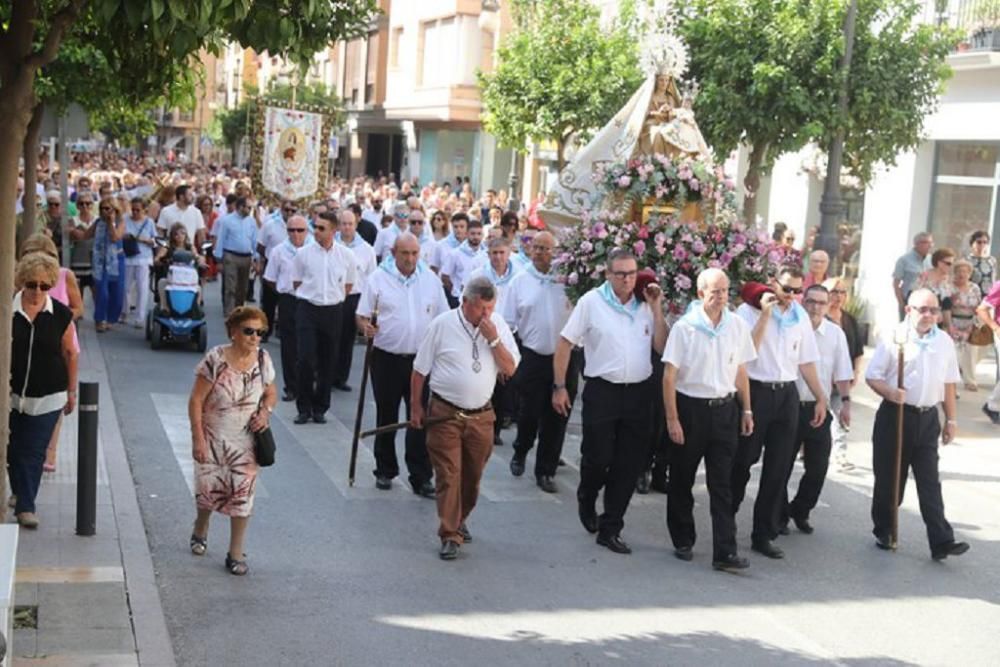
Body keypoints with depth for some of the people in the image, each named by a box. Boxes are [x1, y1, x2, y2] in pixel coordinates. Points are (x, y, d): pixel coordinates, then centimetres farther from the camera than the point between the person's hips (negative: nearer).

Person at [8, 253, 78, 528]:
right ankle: (19, 493, 34)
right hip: (11, 392, 1)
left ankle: (25, 506, 7)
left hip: (48, 397, -1)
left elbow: (69, 353, 4)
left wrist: (71, 391, 8)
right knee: (13, 449, 11)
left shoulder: (61, 315, -5)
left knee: (34, 453, -1)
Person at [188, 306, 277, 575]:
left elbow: (271, 394, 11)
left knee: (242, 494, 1)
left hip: (245, 442, 2)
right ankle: (201, 530, 44)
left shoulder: (263, 360, -5)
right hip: (213, 439, -2)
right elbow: (196, 400, -14)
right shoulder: (216, 359, -18)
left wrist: (265, 412, -11)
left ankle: (236, 553, 13)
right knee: (208, 489, 11)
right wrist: (198, 439, -16)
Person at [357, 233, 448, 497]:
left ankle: (421, 478, 5)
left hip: (421, 359, 1)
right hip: (387, 359, -1)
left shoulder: (431, 280, 5)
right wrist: (366, 327, -21)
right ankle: (385, 471, 25)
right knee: (386, 418, 11)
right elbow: (362, 316, 1)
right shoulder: (378, 279, -2)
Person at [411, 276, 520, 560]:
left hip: (481, 415, 3)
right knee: (448, 475, -5)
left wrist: (493, 339, -16)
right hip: (445, 414, -3)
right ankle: (450, 536, 0)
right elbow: (420, 370, 1)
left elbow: (510, 369, -4)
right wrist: (415, 407, 3)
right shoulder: (443, 324, -8)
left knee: (472, 475, 14)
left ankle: (459, 521, 35)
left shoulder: (498, 325, 0)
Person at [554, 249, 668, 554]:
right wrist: (559, 387, -6)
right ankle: (586, 499, 35)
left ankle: (610, 529, 16)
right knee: (597, 458, 1)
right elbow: (565, 343, -3)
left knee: (629, 465, 5)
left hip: (638, 392, 4)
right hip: (602, 391, -3)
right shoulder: (591, 302, -5)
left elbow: (663, 348, 4)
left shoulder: (645, 306, 6)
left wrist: (656, 309, -5)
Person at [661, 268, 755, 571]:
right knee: (682, 480, 10)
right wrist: (672, 420, -11)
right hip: (690, 409, -2)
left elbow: (740, 371, 11)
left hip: (725, 409, 2)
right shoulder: (685, 327, -9)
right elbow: (669, 376, -8)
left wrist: (746, 410, 10)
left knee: (722, 484, 1)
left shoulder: (738, 326, 2)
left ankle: (725, 552, 1)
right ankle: (682, 542, 25)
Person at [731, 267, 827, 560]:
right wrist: (765, 315, -19)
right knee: (743, 462, 3)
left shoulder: (800, 317, 10)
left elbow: (806, 362, 15)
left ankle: (764, 535, 13)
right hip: (756, 391, -4)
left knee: (778, 469, 5)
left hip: (786, 394, 5)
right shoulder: (749, 310, -6)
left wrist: (821, 398, 13)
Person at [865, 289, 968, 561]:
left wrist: (951, 419, 12)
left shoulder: (945, 342, 7)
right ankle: (883, 532, 24)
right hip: (895, 415, -3)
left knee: (930, 482, 0)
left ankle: (941, 542, -4)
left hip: (928, 418, 3)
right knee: (889, 478, 8)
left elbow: (949, 383, 14)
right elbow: (872, 376, -5)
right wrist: (890, 393, -24)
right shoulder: (893, 339, -6)